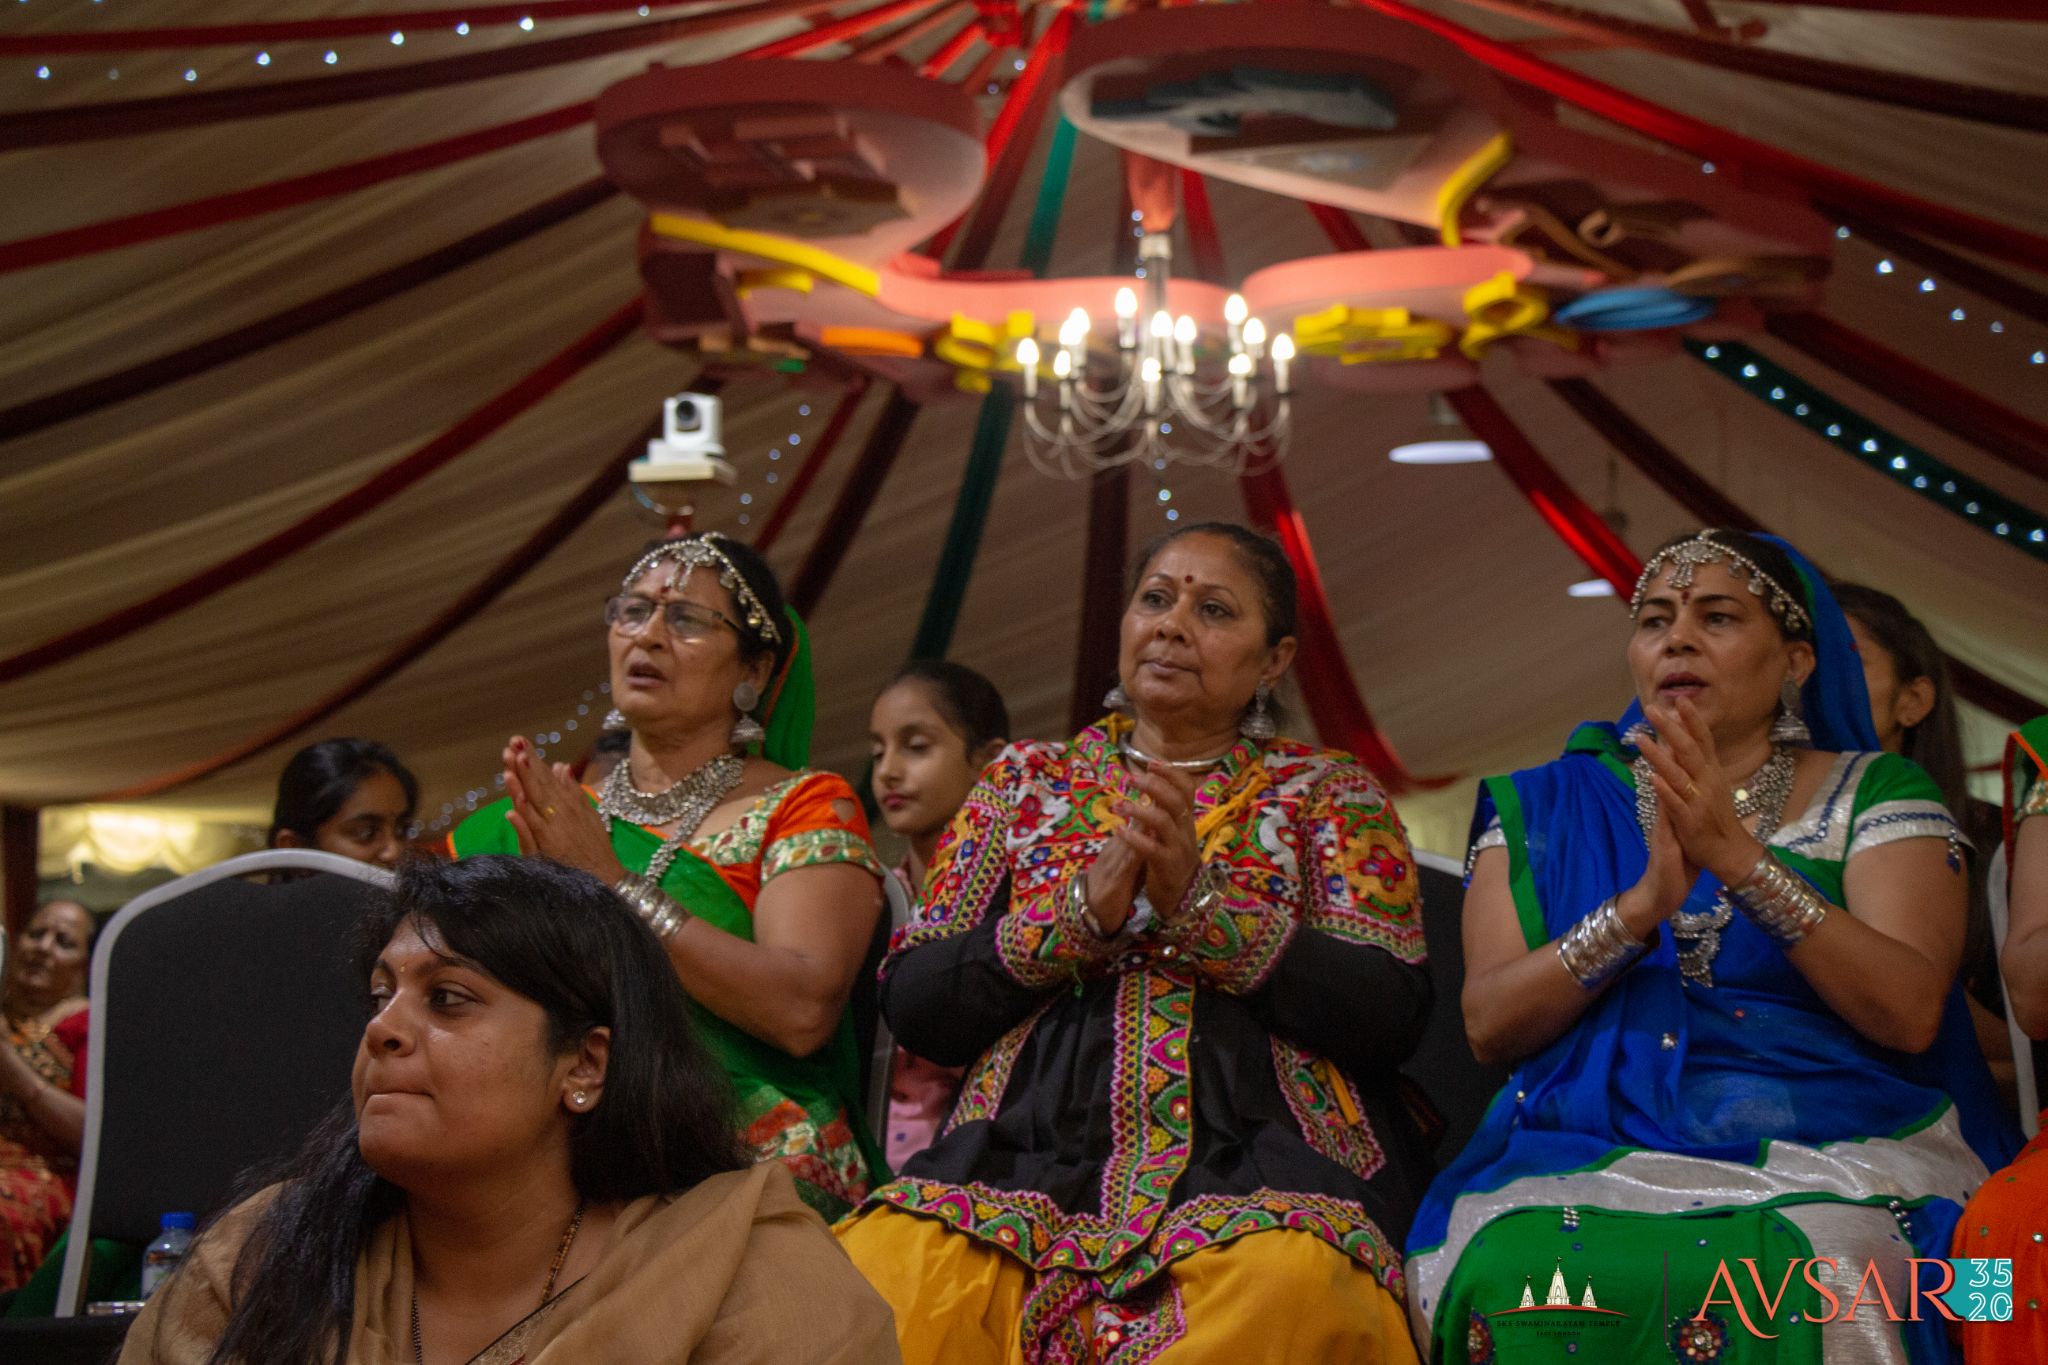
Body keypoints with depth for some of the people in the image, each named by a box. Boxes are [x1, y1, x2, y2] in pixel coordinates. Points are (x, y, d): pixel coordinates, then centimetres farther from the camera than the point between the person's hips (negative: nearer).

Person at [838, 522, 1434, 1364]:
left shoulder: (1328, 792, 15)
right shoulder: (1027, 782, 19)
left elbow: (1391, 1015, 1)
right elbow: (912, 1003, 9)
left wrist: (1201, 899, -10)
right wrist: (1084, 909, -7)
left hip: (1254, 1164, 0)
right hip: (1029, 1153, 0)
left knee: (1287, 1283, -36)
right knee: (880, 1270, -33)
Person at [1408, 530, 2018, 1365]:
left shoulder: (1875, 795, 10)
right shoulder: (1545, 808, 14)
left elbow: (1909, 1013, -7)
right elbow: (1489, 1023, 1)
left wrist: (1740, 858, -17)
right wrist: (1644, 905, -15)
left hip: (1828, 1151, -1)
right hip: (1591, 1154, 1)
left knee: (1784, 1284, -36)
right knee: (1512, 1274, -33)